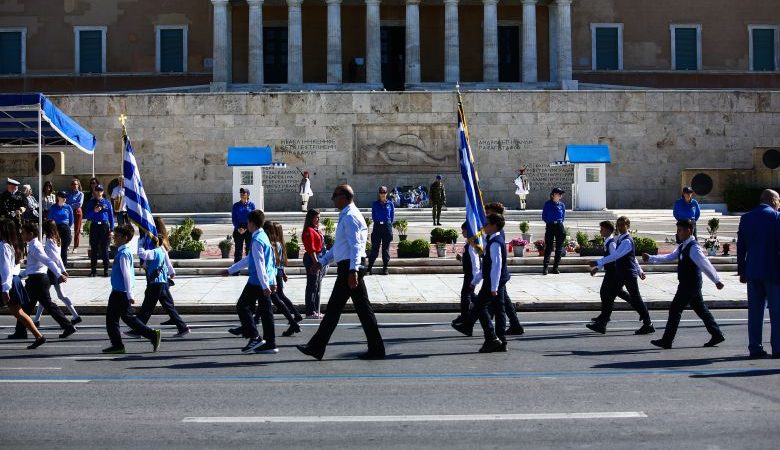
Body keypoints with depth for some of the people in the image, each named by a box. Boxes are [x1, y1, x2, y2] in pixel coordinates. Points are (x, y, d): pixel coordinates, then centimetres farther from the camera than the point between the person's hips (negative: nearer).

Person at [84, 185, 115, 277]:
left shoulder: (107, 203, 7)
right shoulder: (91, 203, 8)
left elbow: (111, 216, 6)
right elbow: (87, 216, 4)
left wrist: (111, 230, 0)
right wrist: (94, 211, -15)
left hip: (105, 226, -1)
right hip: (94, 227, 1)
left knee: (104, 249, 0)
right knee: (94, 249, 2)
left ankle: (106, 270, 3)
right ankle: (93, 270, 5)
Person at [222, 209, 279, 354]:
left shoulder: (257, 240, -15)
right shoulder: (264, 237, 16)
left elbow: (260, 264, -21)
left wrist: (265, 285, -24)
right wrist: (230, 270, 31)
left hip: (257, 282, -9)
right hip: (266, 282, 9)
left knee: (242, 306, 0)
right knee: (266, 311, 8)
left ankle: (254, 337, -6)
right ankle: (270, 344, 9)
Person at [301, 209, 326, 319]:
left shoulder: (316, 230, 17)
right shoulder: (309, 231, -13)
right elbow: (311, 249, -19)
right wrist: (316, 263, -22)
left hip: (319, 258, 10)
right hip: (313, 259, -10)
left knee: (317, 286, 14)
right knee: (312, 286, -6)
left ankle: (316, 311, 20)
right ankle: (310, 312, -3)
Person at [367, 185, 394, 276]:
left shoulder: (390, 204, 8)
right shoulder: (375, 204, 8)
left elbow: (392, 217, 11)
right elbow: (373, 216, 12)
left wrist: (389, 223, 2)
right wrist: (378, 221, 2)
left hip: (387, 227, 1)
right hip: (377, 227, -1)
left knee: (386, 249, 3)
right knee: (374, 248, -4)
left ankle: (385, 268, 8)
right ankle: (369, 269, -3)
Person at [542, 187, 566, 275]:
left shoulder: (562, 205, 8)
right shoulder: (547, 204, 1)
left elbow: (563, 217, 16)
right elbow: (543, 216, 5)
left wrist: (559, 222, 4)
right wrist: (550, 221, -4)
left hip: (559, 226, 3)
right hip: (550, 227, -3)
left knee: (559, 248, 3)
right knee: (548, 247, -7)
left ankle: (555, 268, 9)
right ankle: (545, 267, -8)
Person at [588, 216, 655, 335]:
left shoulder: (627, 241, -18)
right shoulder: (620, 239, 13)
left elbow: (615, 255, -29)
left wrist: (598, 263, -34)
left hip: (629, 274, -9)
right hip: (620, 274, 9)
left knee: (635, 299, 0)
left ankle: (648, 325, 12)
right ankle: (602, 325, 7)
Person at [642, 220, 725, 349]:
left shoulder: (693, 248, -19)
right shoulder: (682, 247, 11)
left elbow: (705, 265, -21)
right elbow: (669, 257, 16)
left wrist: (717, 280, -22)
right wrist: (650, 258, 9)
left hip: (689, 285, -10)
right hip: (690, 285, 10)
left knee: (675, 309, -6)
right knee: (701, 309, 15)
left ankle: (667, 341, -3)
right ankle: (716, 335, 22)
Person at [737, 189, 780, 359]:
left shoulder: (745, 218, 8)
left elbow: (741, 247, 10)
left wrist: (741, 271, 15)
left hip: (752, 272, 5)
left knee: (754, 311, 8)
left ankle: (755, 348, 8)